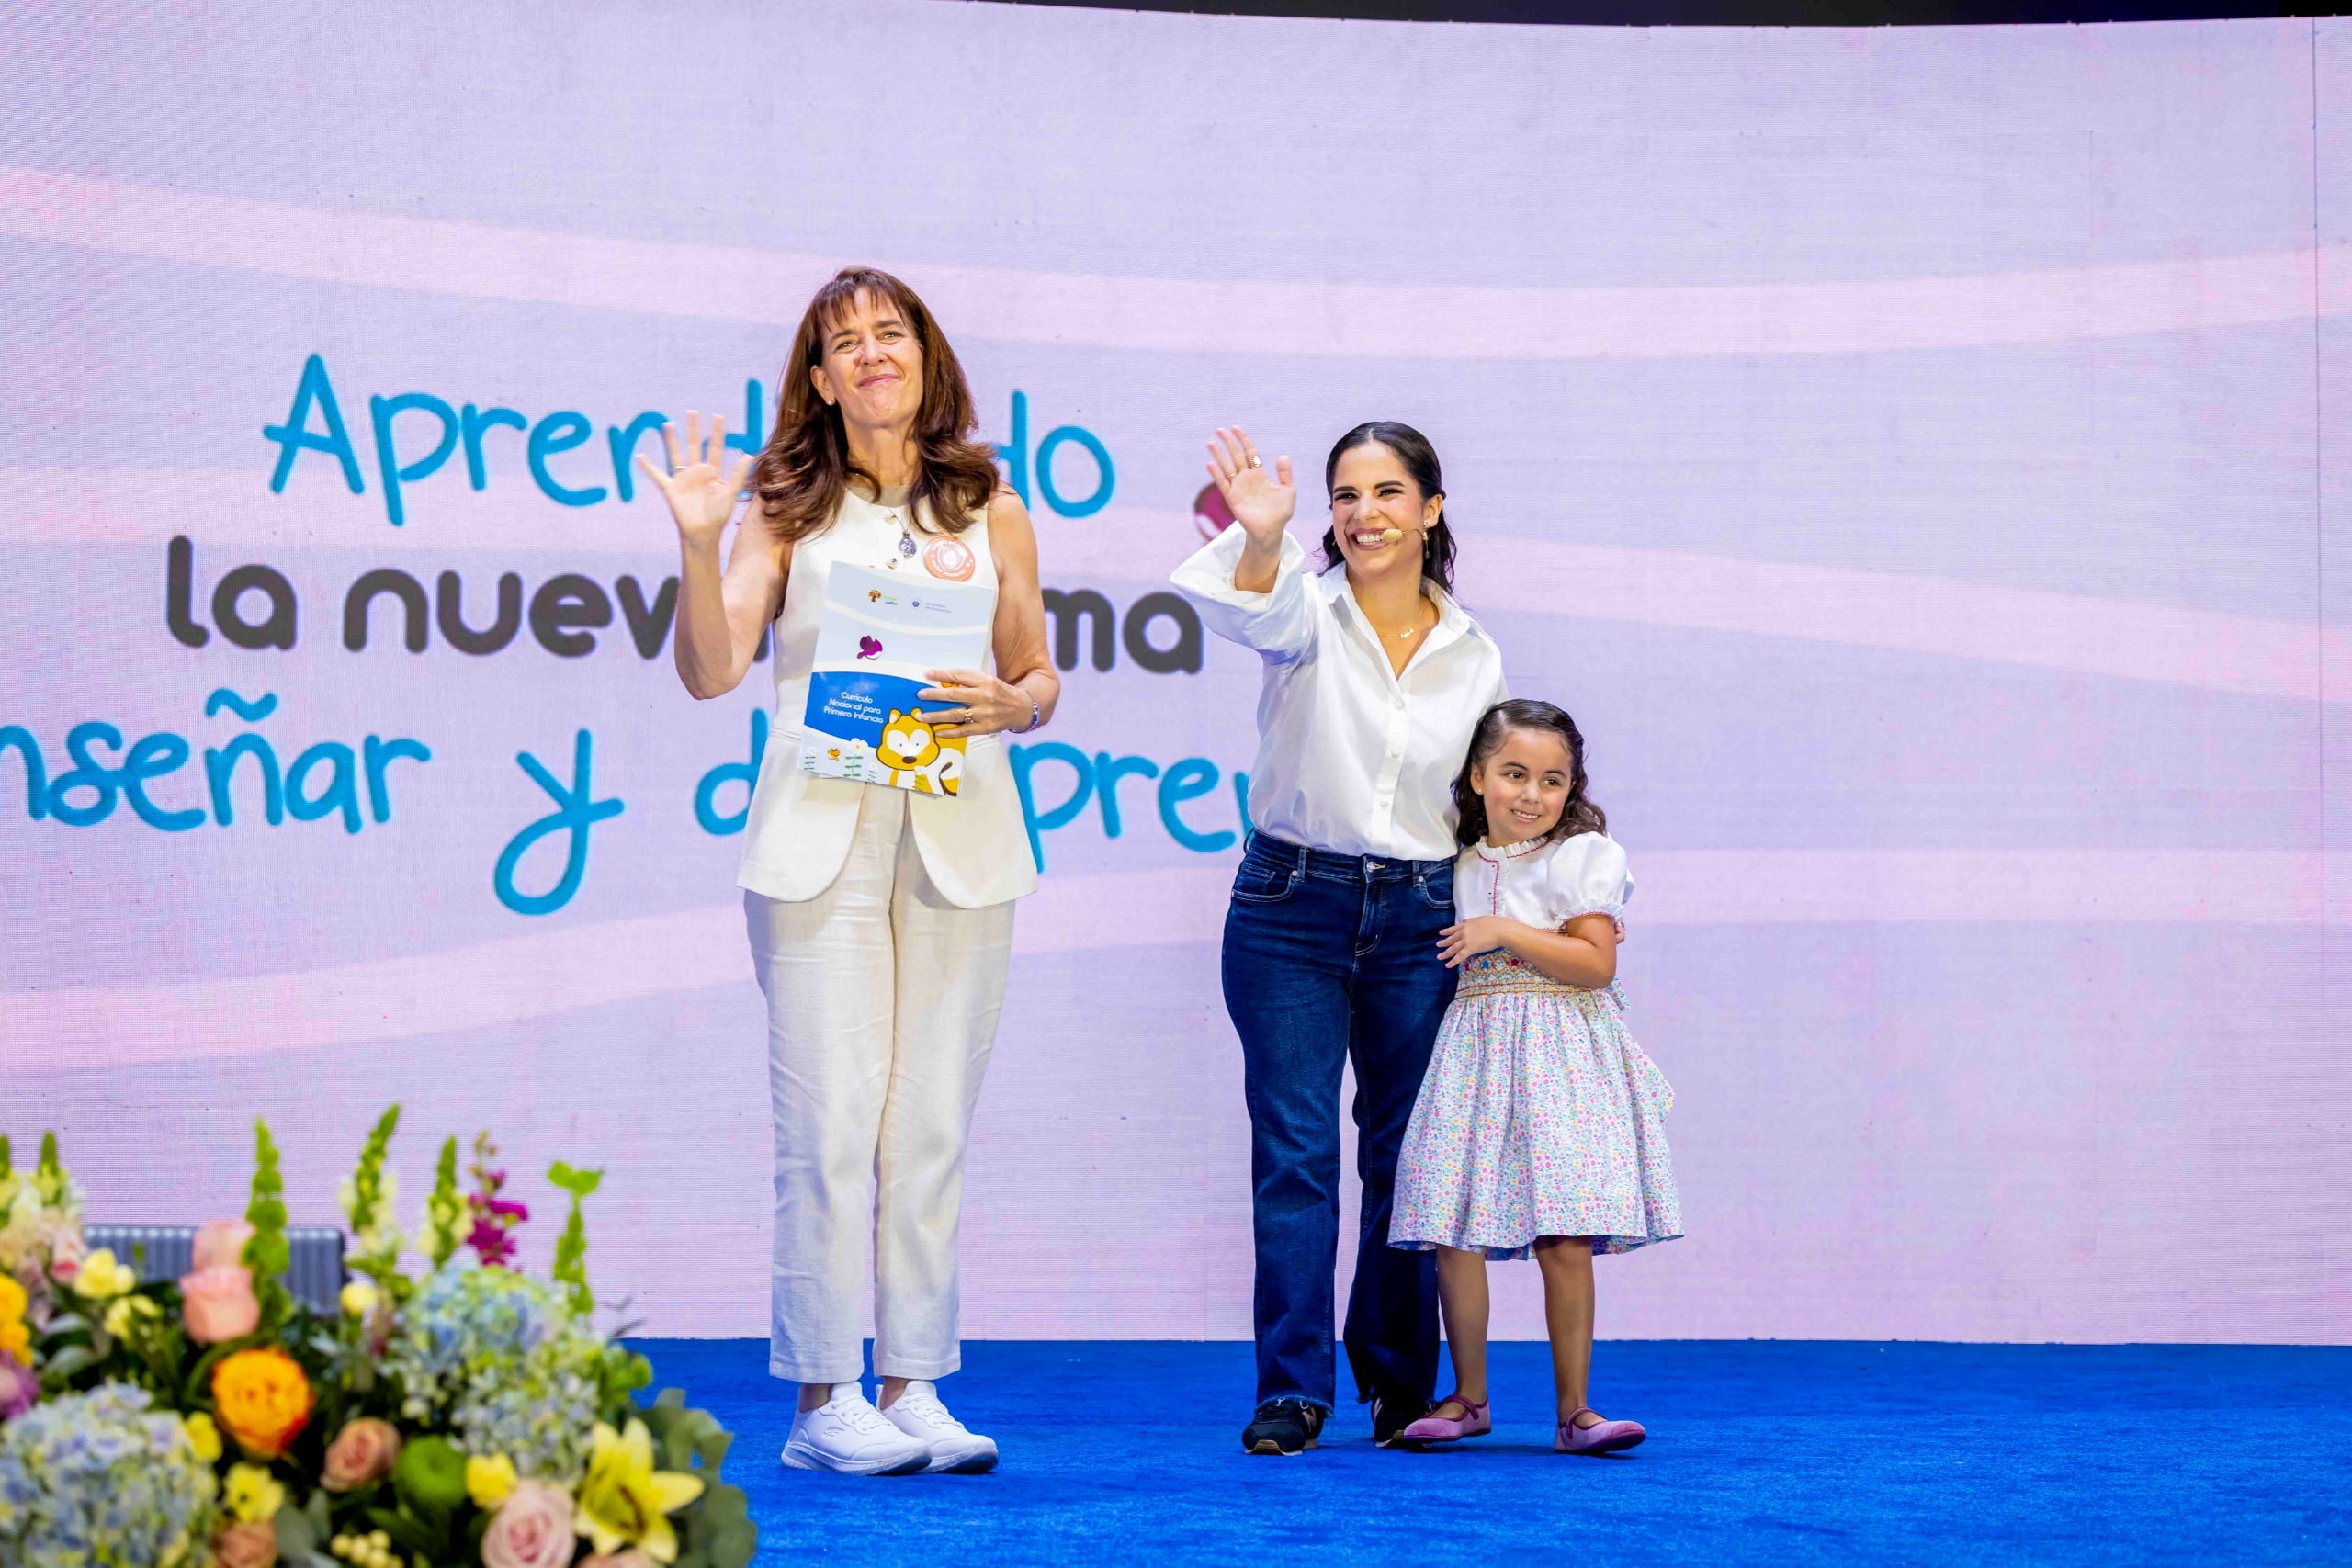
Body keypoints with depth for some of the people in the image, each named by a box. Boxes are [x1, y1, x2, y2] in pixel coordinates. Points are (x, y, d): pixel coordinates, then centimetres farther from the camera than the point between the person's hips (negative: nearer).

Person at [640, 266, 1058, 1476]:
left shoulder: (991, 511, 12)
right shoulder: (790, 511, 6)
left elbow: (1038, 681, 15)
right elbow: (710, 670, -3)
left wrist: (1003, 707, -7)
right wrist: (699, 543, -16)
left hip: (958, 839, 2)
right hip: (822, 833, -2)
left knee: (932, 1123, 3)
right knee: (830, 1123, -6)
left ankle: (913, 1385, 10)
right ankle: (823, 1400, 0)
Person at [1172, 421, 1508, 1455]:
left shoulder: (1474, 657, 6)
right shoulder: (1309, 613, -4)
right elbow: (1257, 609, -30)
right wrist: (1260, 538, -51)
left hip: (1419, 921, 3)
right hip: (1291, 908, -3)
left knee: (1406, 1155, 7)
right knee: (1294, 1150, -6)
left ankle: (1401, 1385, 20)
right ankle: (1293, 1388, -2)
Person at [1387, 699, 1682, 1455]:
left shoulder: (1585, 856, 0)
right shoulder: (1458, 866, 13)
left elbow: (1596, 965, -10)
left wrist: (1505, 932, -13)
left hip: (1560, 1056, -4)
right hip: (1474, 1051, 4)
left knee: (1566, 1242, -8)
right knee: (1454, 1236, -2)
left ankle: (1574, 1409, 0)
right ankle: (1468, 1398, 13)